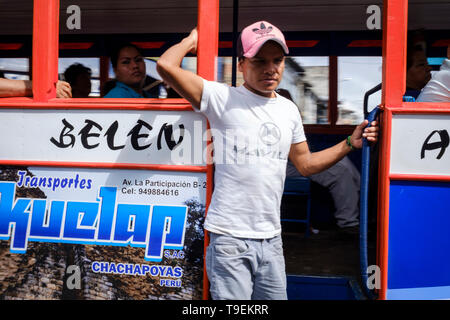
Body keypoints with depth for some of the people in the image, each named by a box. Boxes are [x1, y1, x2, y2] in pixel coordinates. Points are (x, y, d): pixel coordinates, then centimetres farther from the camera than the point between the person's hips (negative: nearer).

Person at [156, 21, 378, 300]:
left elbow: (306, 164, 22)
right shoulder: (223, 99, -6)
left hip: (271, 238, 6)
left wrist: (350, 144, 15)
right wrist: (192, 41, 3)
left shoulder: (289, 110, 13)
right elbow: (166, 66, -16)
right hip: (229, 237, -6)